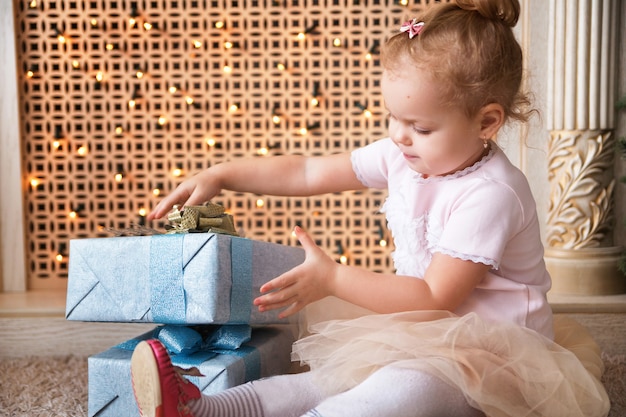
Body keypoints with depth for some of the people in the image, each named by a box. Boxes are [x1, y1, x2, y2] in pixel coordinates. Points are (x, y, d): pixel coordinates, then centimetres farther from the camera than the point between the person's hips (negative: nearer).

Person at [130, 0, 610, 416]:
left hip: (492, 356, -8)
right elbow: (307, 172, 5)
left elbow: (436, 298, -24)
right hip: (426, 336, 9)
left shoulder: (489, 195, -23)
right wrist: (220, 175, 0)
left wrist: (333, 278, -24)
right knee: (330, 377, -7)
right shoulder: (404, 157, 1)